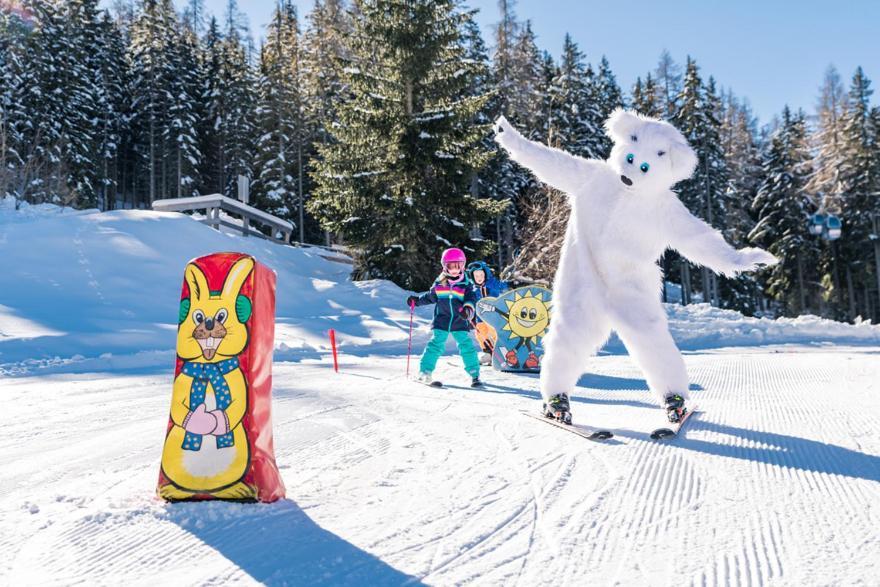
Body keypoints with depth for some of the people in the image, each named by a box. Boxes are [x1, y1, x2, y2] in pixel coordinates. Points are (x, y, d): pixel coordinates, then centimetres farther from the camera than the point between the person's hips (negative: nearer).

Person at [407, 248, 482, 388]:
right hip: (442, 320, 1)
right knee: (436, 344, -6)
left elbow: (471, 299, -12)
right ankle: (425, 372, 0)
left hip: (459, 322, -1)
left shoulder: (466, 284, -1)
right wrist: (416, 300, 9)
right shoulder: (439, 283, 5)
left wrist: (467, 309, -32)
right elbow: (430, 297, 19)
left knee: (466, 346, -4)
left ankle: (475, 375, 7)